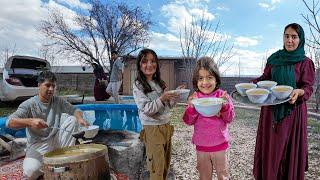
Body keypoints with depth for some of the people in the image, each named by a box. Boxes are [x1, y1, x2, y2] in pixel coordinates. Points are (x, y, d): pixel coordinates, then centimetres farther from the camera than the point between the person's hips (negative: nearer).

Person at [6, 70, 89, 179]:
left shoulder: (58, 101, 2)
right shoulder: (29, 104, -10)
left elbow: (74, 110, 4)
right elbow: (9, 122, -20)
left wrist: (80, 118, -20)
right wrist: (30, 121, -40)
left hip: (56, 141, 4)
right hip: (38, 145, -4)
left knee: (72, 120, -15)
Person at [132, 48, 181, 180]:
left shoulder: (160, 83, 8)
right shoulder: (138, 85, -10)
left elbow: (167, 106, 12)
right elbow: (146, 109, -18)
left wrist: (175, 95, -4)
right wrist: (162, 98, -29)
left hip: (166, 126, 6)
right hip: (153, 129, -6)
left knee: (166, 165, 17)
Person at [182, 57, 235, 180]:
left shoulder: (222, 95, -8)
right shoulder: (195, 98, -6)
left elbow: (230, 118, -8)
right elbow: (188, 121, -7)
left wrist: (225, 106, -26)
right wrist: (192, 107, -25)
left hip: (219, 144, -1)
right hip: (201, 146, 1)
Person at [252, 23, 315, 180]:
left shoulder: (306, 63, -1)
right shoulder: (274, 59, 8)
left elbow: (308, 88, -6)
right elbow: (264, 78, 9)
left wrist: (299, 92, -28)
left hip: (292, 112, -2)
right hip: (271, 110, 3)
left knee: (289, 149, 4)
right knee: (270, 148, 8)